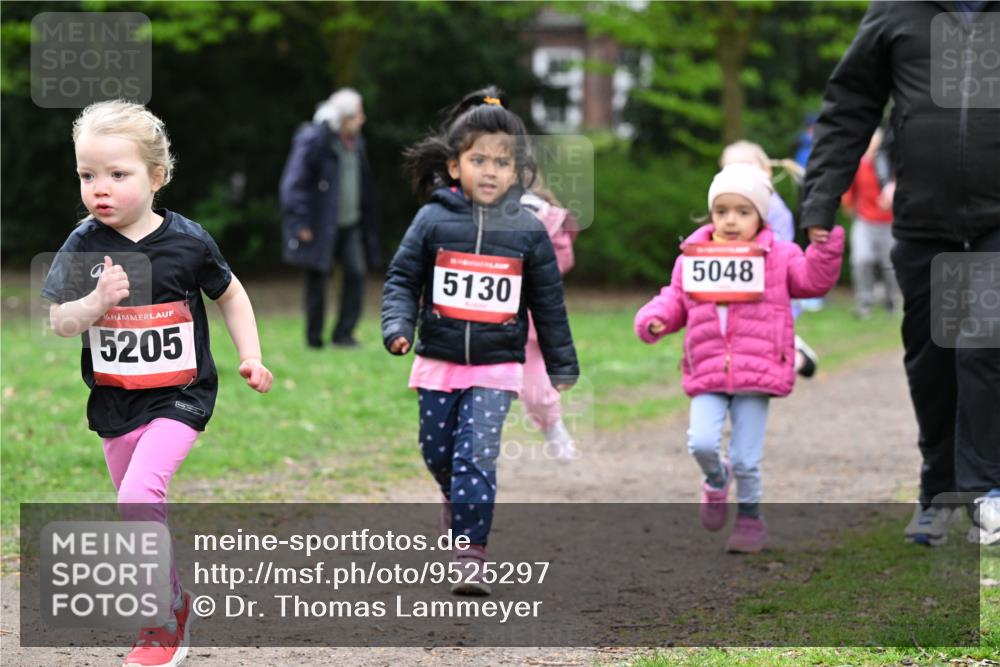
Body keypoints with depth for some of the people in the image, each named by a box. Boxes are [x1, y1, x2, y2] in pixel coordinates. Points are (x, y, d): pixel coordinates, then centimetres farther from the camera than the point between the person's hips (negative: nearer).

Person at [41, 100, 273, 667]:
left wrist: (251, 356, 1)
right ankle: (176, 601, 39)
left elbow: (231, 295, 7)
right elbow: (59, 322, -8)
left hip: (178, 399, -4)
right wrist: (96, 303, -27)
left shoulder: (187, 242, -10)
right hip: (114, 402, 4)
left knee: (139, 495, -22)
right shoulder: (85, 246, -6)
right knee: (139, 508, 16)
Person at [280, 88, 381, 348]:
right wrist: (300, 224, -18)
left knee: (356, 272, -6)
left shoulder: (355, 143, 8)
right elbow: (293, 184, -14)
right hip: (319, 227, -6)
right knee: (317, 280, 1)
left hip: (349, 223, 6)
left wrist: (366, 225, 16)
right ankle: (314, 337, 13)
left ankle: (344, 334, 3)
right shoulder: (314, 141, -14)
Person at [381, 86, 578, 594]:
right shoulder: (433, 220, -3)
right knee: (438, 453, 15)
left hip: (496, 367, -2)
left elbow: (548, 303, 7)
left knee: (476, 456, -13)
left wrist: (561, 367, 12)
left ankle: (471, 556, -11)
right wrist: (398, 326, -16)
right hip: (438, 362, 2)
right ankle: (457, 498, 47)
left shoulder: (528, 231, 0)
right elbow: (402, 278, 2)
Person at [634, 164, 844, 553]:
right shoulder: (692, 257, 9)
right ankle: (716, 479, 19)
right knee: (701, 443, -15)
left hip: (757, 374, -2)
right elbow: (675, 301, 13)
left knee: (746, 458, -2)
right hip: (707, 375, 2)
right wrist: (654, 319, -6)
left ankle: (750, 517, 20)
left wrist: (825, 247, -14)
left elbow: (813, 281, -1)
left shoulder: (779, 257, 5)